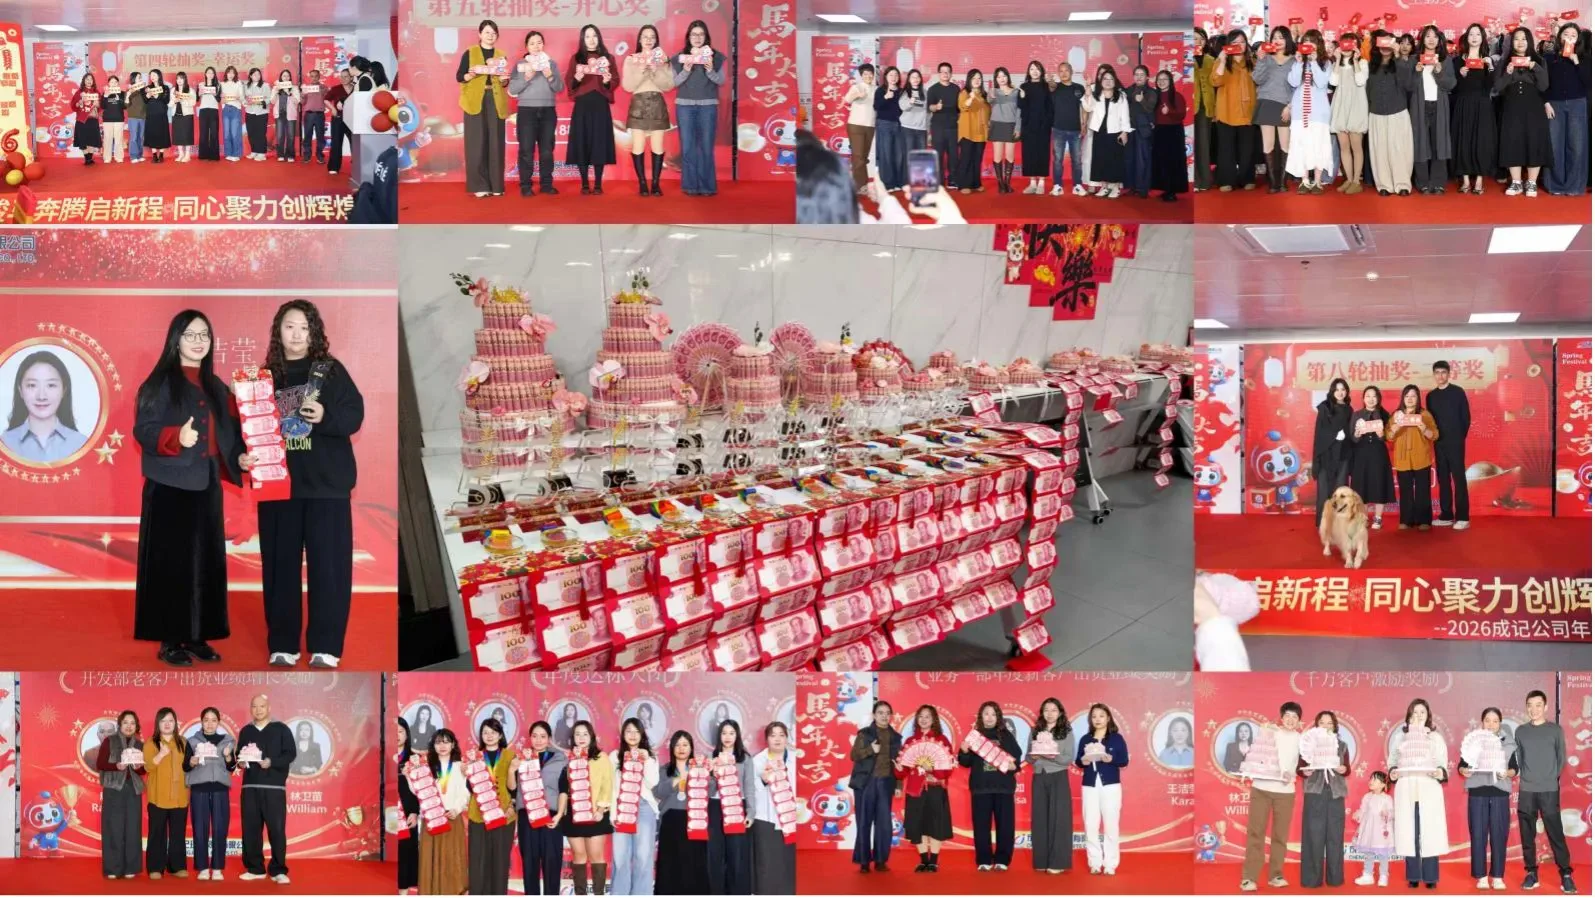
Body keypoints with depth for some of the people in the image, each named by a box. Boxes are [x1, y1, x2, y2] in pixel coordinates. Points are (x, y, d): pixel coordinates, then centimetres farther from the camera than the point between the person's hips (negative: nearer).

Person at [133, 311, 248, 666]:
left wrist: (239, 457, -4)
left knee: (206, 561, 6)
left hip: (206, 485, 7)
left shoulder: (215, 387, 14)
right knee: (171, 562, -5)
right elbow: (144, 429, -14)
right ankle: (169, 641, -2)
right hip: (170, 485, -6)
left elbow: (228, 433, 15)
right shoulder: (160, 382, -6)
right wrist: (176, 437, -31)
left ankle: (197, 636, 13)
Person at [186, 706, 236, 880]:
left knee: (220, 829, -4)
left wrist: (228, 757, -9)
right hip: (199, 788, -1)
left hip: (220, 789, 1)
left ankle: (217, 868, 2)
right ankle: (203, 868, 2)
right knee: (200, 828, -3)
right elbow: (185, 767, 5)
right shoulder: (193, 741, 7)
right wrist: (192, 762, -16)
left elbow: (231, 768, 9)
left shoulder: (228, 741, 10)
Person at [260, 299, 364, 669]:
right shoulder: (266, 375, 8)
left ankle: (326, 645, 2)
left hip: (326, 483, -2)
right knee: (280, 563, 4)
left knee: (328, 564, -3)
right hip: (278, 482, 2)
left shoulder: (331, 370, 1)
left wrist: (325, 416, -22)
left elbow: (355, 414, -4)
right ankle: (282, 644, 11)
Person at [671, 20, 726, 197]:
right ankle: (690, 185, 6)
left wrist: (710, 71, -16)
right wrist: (686, 71, -15)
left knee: (706, 146, -1)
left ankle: (707, 186, 4)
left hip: (708, 106, 0)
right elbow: (674, 82, 1)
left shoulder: (715, 56, 4)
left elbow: (721, 81, 2)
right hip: (685, 105, 1)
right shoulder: (679, 57, 5)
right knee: (688, 146, 0)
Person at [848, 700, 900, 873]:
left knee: (884, 823, 0)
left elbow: (898, 762, 14)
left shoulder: (895, 737, 11)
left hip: (886, 783, 3)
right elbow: (854, 755, -5)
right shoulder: (864, 733, 1)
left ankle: (880, 860, 9)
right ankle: (864, 861, 6)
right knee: (864, 822, 0)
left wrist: (899, 784, 8)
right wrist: (870, 750, -21)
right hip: (865, 782, -3)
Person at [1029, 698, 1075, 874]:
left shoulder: (1067, 732, 1)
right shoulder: (1034, 732, 9)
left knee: (1058, 819, -5)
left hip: (1058, 778, -3)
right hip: (1038, 778, 3)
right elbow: (1027, 757, 7)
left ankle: (1058, 862, -3)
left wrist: (1054, 756, -22)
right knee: (1039, 819, 3)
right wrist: (1033, 757, -15)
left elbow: (1070, 758, -6)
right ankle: (1041, 861, 8)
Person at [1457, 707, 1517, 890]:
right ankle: (1481, 876, 6)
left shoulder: (1508, 743, 5)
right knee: (1478, 834, -1)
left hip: (1500, 793, 0)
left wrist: (1507, 773, -15)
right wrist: (1463, 771, -19)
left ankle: (1497, 876, 7)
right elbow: (1461, 765, 3)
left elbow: (1514, 768, 6)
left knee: (1499, 834, 0)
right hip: (1477, 793, 0)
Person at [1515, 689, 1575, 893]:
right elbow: (1518, 758, 11)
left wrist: (1552, 778, 1)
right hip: (1526, 791, 2)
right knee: (1527, 835, 4)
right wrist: (1524, 776, 0)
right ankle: (1531, 873, 11)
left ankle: (1566, 875, -4)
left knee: (1555, 834, -6)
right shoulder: (1520, 731, 9)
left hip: (1550, 790, -2)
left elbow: (1562, 758, 6)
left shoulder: (1555, 729, 4)